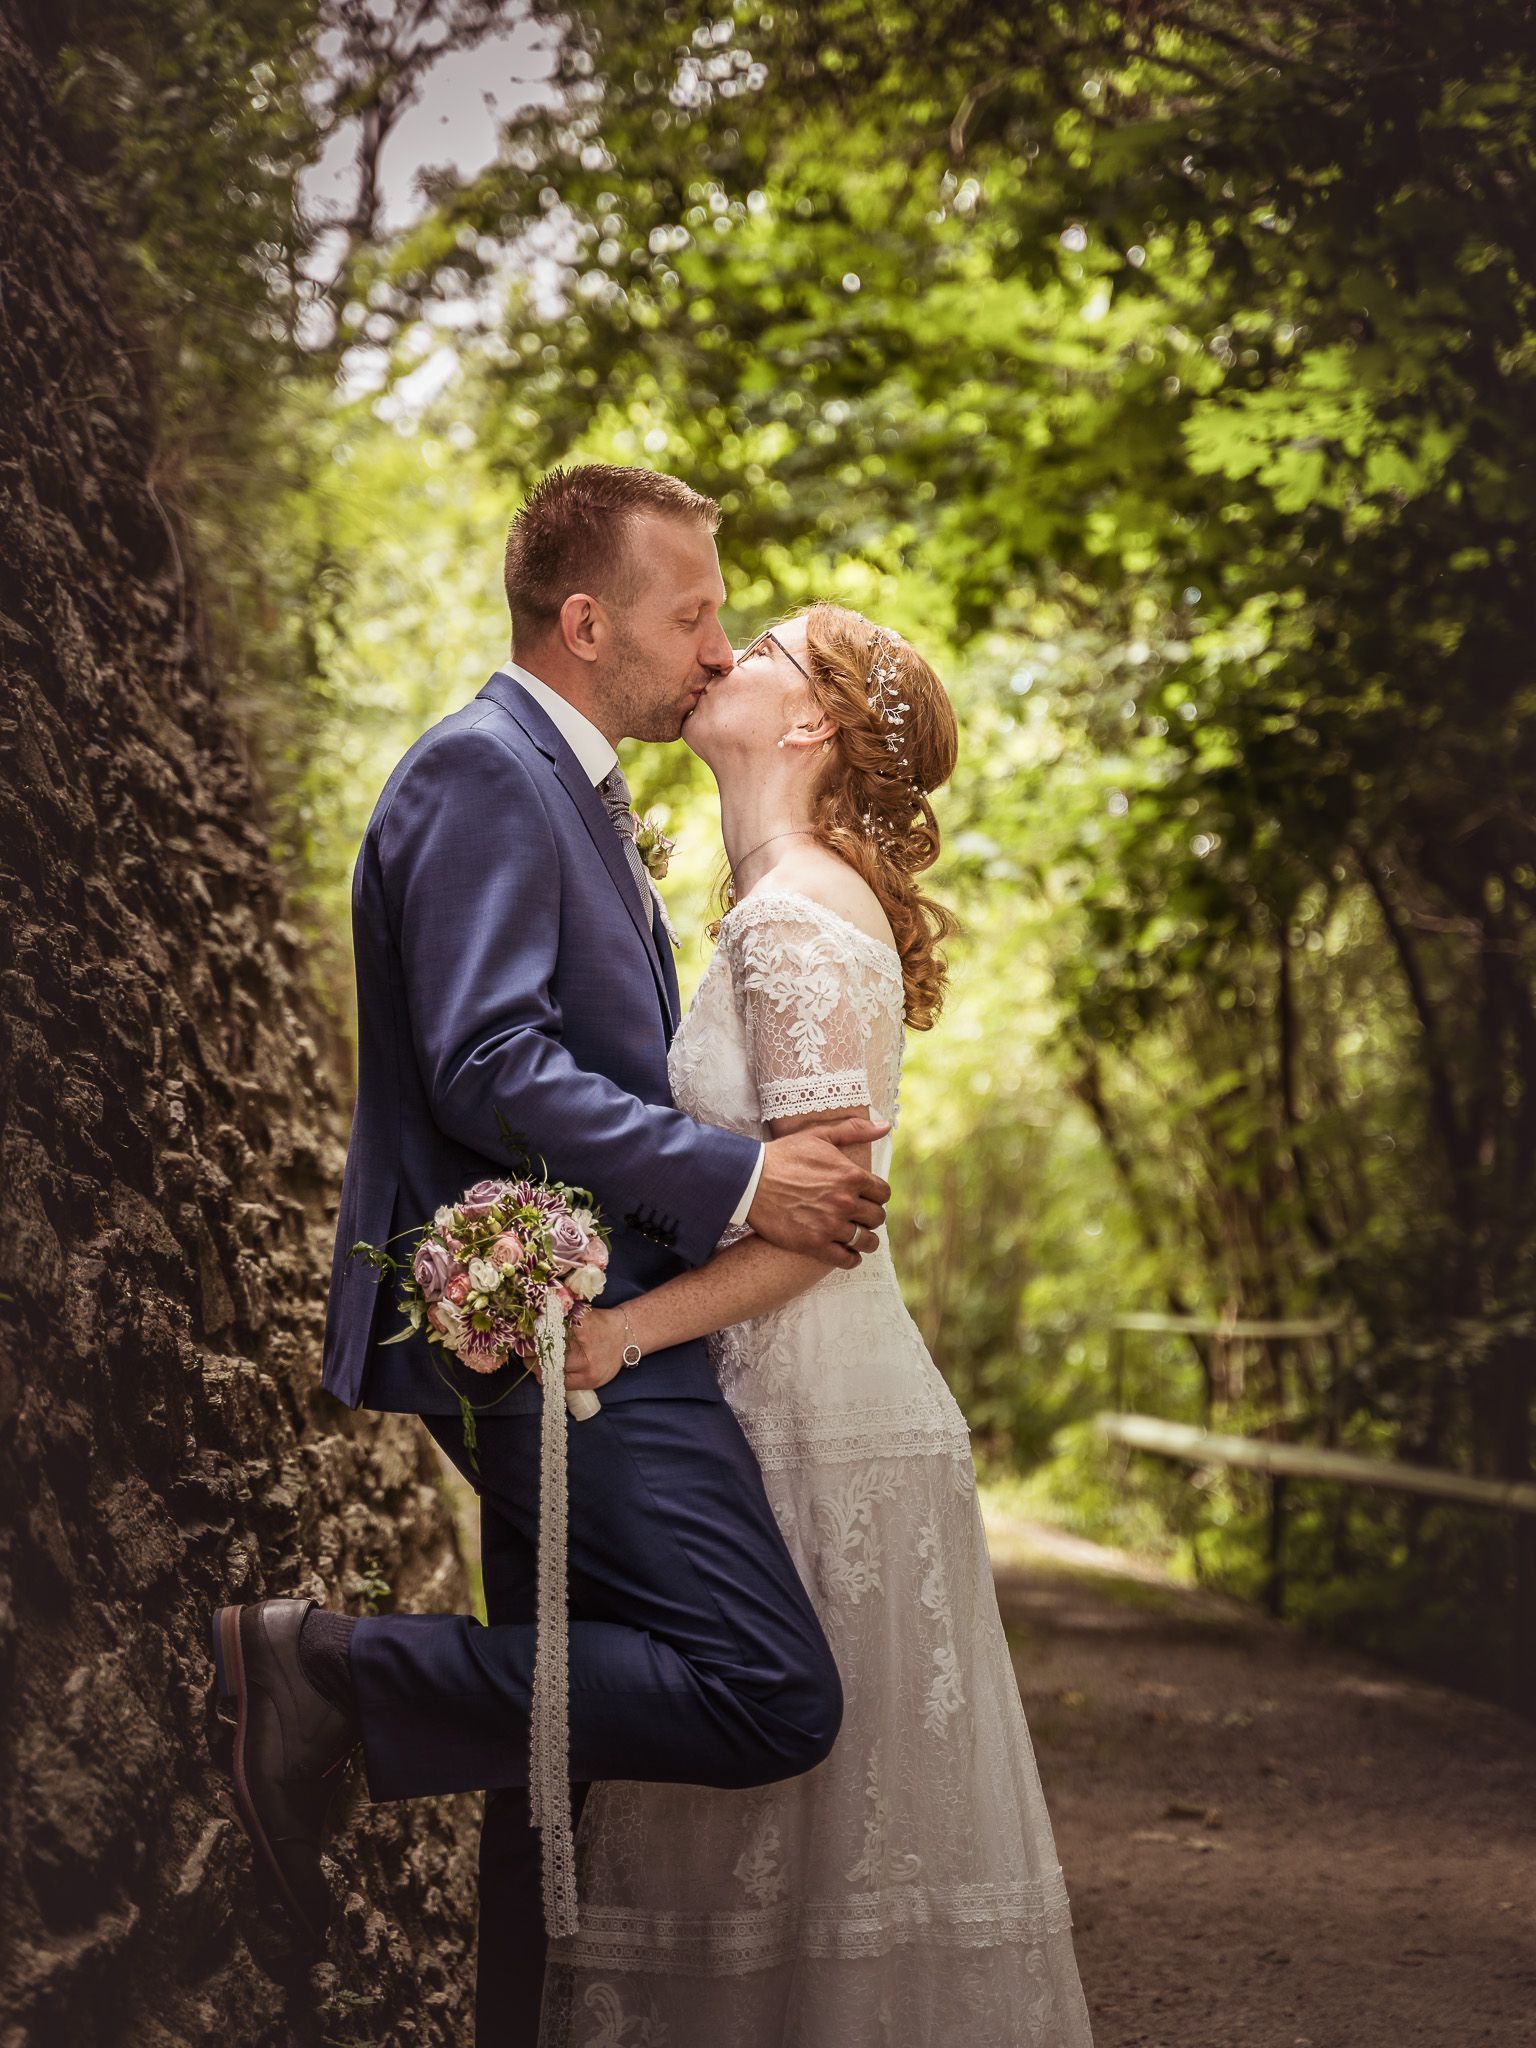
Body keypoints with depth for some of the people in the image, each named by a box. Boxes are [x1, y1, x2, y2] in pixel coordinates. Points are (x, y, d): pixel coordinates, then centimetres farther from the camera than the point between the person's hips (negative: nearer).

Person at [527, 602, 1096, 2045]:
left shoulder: (795, 920, -14)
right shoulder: (794, 906, 16)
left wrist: (625, 1331, -23)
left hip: (820, 1436, -9)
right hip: (793, 1408, 9)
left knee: (810, 1835, -2)